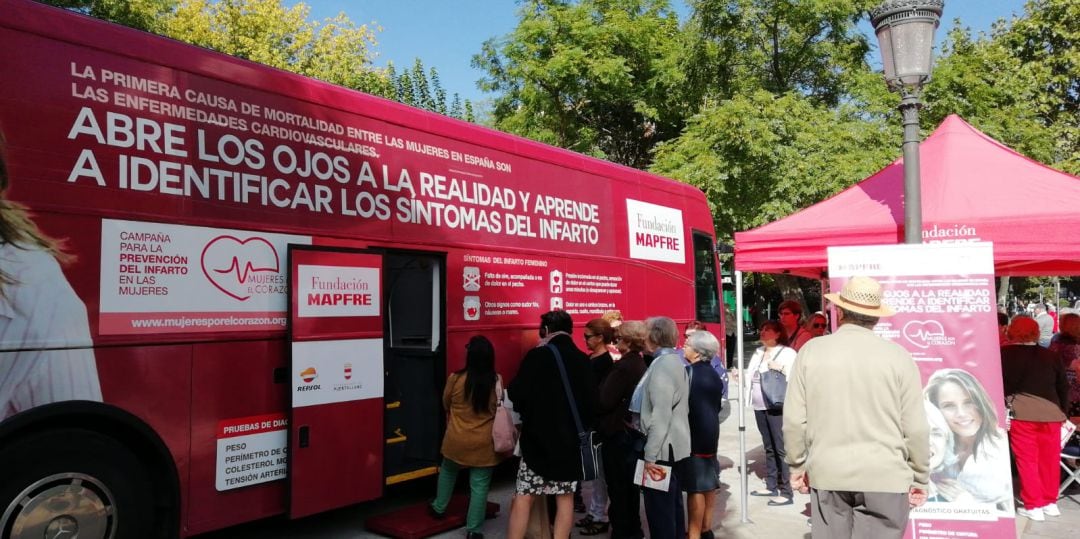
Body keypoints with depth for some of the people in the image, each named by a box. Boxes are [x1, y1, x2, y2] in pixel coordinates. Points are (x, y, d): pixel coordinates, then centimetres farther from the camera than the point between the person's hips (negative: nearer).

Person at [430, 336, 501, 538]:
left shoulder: (455, 379, -13)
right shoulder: (497, 382, -12)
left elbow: (446, 405, 6)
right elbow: (498, 410, 4)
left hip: (456, 440, 1)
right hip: (484, 444, -1)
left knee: (447, 471, 28)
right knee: (479, 486, 8)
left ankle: (439, 508, 43)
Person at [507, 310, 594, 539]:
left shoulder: (537, 356, -11)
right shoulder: (583, 360, 3)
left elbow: (517, 394, -12)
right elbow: (591, 400, 6)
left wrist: (529, 412, 8)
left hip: (538, 436, -4)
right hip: (571, 439, 4)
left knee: (523, 496, 3)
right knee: (565, 498, 10)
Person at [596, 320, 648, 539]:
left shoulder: (623, 367, -20)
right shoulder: (640, 364, 7)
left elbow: (604, 401, -22)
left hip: (618, 432, -9)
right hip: (633, 430, 9)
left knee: (617, 486, 2)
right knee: (630, 483, 18)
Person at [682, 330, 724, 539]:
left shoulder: (691, 373, -17)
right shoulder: (713, 374, 8)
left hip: (695, 435, -9)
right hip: (710, 432, 9)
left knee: (695, 487, -5)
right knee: (708, 483, 15)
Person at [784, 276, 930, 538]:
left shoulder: (811, 350, -3)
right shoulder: (898, 356, -5)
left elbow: (794, 420, -2)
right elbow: (915, 428, -3)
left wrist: (797, 465, 12)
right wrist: (919, 478, 11)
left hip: (826, 474, 1)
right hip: (885, 477, -1)